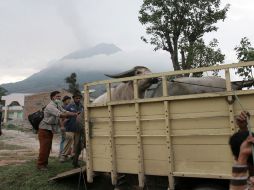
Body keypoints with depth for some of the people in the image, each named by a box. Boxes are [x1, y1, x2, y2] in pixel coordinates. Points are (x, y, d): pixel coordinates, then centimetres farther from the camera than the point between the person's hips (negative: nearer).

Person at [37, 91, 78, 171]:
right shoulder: (50, 106, -22)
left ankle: (44, 163, 22)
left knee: (48, 147, 11)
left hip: (50, 130, 9)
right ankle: (40, 165, 4)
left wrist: (75, 113, -14)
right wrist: (73, 114, -27)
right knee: (44, 147, -6)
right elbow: (61, 115, -32)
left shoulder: (58, 106, 10)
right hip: (44, 129, -9)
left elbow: (65, 112, 1)